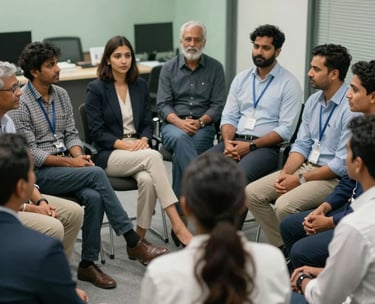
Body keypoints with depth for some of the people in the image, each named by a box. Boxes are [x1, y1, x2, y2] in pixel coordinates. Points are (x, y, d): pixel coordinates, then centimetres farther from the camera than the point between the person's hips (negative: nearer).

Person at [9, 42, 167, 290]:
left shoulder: (61, 95, 9)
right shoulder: (20, 104, -11)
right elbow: (29, 153, -14)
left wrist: (79, 156, -9)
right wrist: (69, 162, -19)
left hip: (64, 165, 6)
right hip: (38, 172, -6)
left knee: (94, 197, -26)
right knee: (96, 174, -27)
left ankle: (88, 264, -14)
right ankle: (134, 243, -20)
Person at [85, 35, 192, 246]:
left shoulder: (140, 86, 12)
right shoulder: (96, 89, -1)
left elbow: (148, 123, 12)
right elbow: (97, 132, -6)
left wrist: (143, 140, -11)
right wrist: (124, 144, -18)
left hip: (138, 148, 4)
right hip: (109, 155, -3)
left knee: (147, 179, -33)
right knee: (153, 156, -33)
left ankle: (141, 237, -19)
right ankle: (177, 225, -35)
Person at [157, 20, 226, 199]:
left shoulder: (215, 68, 8)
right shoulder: (169, 68, 9)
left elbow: (218, 105, 2)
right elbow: (163, 105, 2)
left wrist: (200, 122, -16)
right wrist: (180, 122, -18)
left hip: (203, 126, 0)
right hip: (174, 124, 0)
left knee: (181, 151, -33)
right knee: (181, 138, -37)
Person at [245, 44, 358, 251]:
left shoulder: (351, 108, -20)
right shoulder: (313, 101, 7)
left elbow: (342, 164, -21)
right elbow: (302, 145, 10)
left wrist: (300, 179, -17)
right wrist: (286, 172, -8)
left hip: (333, 177, -8)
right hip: (306, 165, 8)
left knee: (284, 205, -29)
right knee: (252, 193, -4)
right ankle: (282, 247, 6)